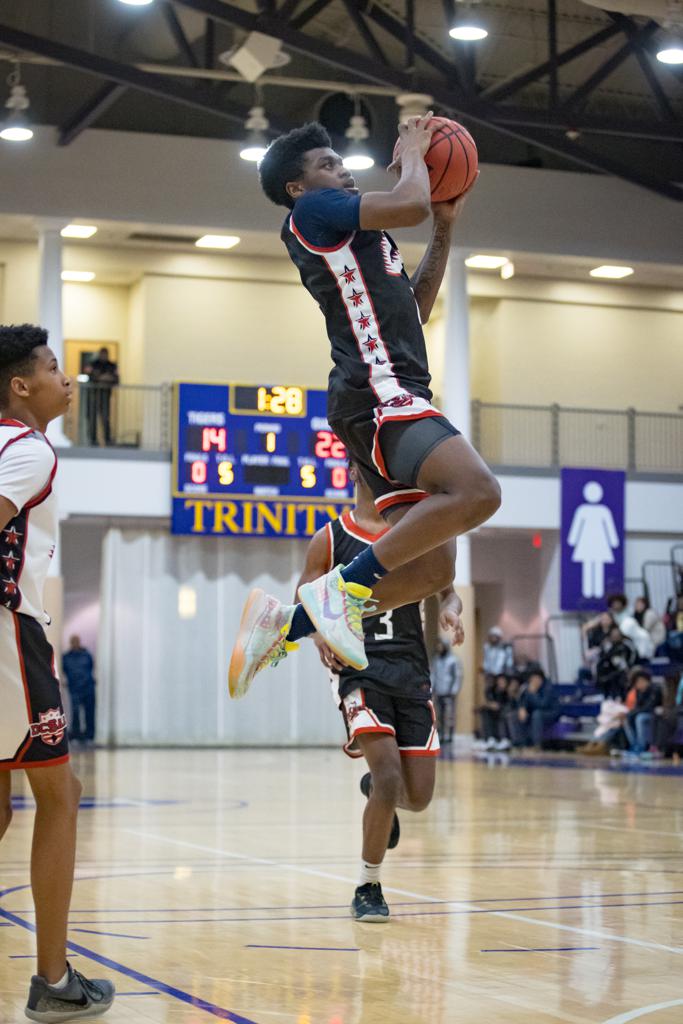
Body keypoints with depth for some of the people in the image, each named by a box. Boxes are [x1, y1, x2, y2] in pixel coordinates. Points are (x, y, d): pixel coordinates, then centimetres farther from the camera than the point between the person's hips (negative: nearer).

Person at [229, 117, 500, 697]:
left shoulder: (353, 238, 29)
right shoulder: (313, 212, 0)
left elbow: (415, 310, 33)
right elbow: (411, 204, -13)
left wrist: (446, 229, 28)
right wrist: (412, 150, 7)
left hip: (390, 400, 10)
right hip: (378, 391, -10)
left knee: (433, 569, 2)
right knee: (477, 492, -30)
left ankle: (285, 624, 6)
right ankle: (345, 588, -23)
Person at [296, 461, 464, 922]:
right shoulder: (330, 539, 3)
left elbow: (447, 589, 11)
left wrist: (451, 609, -14)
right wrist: (319, 634, -16)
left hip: (412, 670, 3)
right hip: (359, 668, -3)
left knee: (419, 796, 1)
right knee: (389, 777, -21)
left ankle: (375, 789, 40)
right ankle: (368, 888, -1)